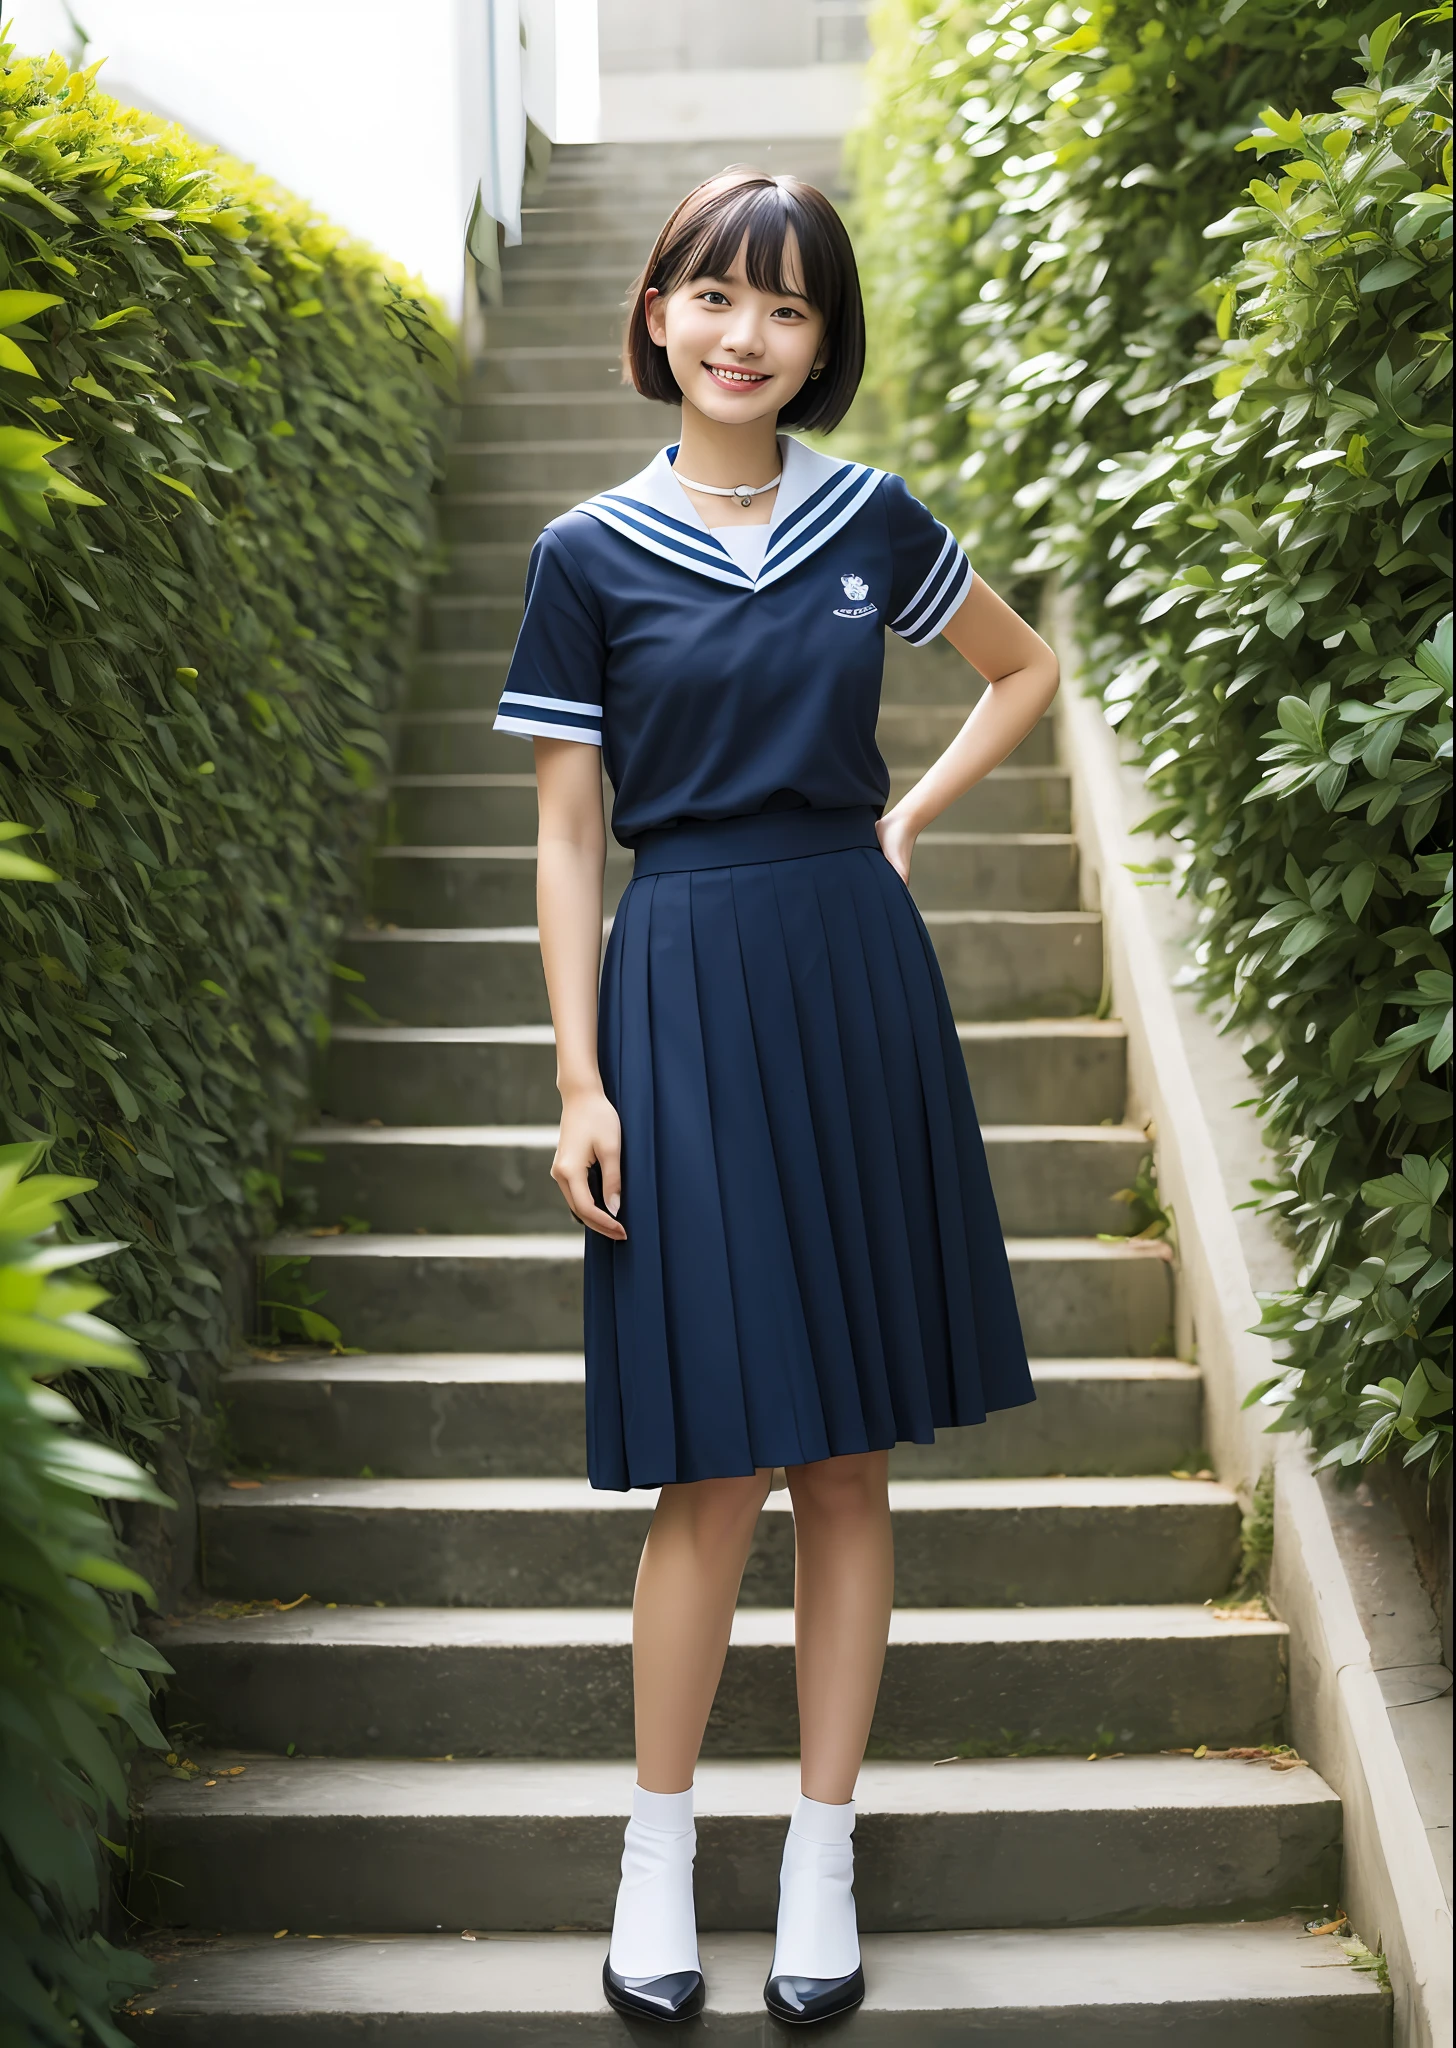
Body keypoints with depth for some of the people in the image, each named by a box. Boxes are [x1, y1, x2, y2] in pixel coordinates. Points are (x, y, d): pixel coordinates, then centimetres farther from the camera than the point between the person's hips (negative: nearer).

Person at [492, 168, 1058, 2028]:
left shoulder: (872, 521, 7)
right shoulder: (589, 556, 1)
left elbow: (1026, 670, 23)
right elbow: (568, 836, 1)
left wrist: (907, 822, 8)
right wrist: (580, 1078, -6)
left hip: (857, 984, 3)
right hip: (684, 994, -2)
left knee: (849, 1458, 6)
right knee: (716, 1467, -3)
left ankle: (823, 1859, 19)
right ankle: (657, 1853, 17)